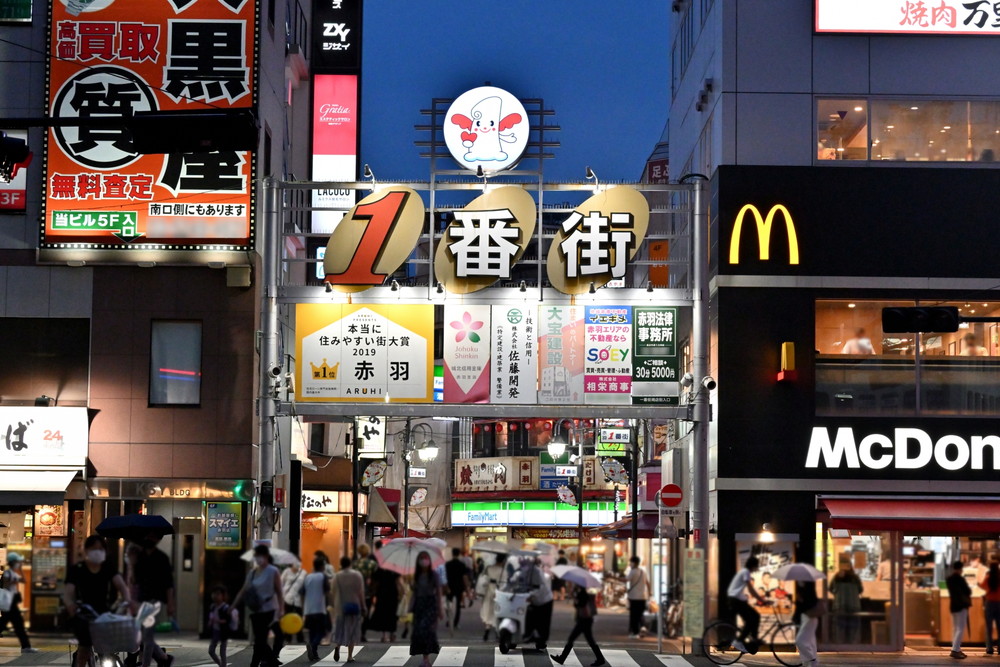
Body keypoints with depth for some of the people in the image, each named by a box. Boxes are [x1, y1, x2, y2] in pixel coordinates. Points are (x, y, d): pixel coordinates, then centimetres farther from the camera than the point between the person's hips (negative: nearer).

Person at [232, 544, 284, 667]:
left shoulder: (273, 572, -5)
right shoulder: (252, 572, 11)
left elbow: (279, 592, -6)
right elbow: (243, 591, 13)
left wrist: (281, 610, -15)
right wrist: (232, 606, 9)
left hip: (268, 611, -6)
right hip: (255, 611, 6)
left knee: (259, 642, -9)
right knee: (260, 642, 8)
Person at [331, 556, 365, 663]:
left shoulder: (337, 576, 1)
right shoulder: (357, 575, -3)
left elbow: (334, 593, 1)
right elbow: (361, 593, -5)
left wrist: (334, 607, 10)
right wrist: (364, 607, 0)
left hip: (340, 606, 1)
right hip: (355, 606, -1)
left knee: (340, 630, 11)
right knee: (352, 631, 6)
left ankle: (337, 646, -18)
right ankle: (350, 656, 3)